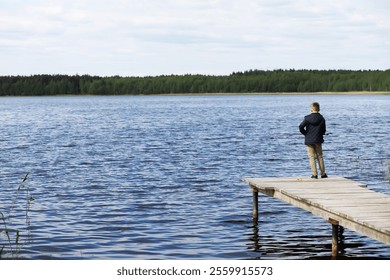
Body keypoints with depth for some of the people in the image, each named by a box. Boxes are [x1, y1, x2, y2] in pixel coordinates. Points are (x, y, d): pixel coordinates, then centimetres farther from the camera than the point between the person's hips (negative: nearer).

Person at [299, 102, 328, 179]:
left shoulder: (307, 118, -7)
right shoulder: (322, 118, 0)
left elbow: (301, 127, -12)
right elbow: (324, 130, 3)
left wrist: (305, 133, 4)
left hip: (309, 140, -2)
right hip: (318, 140, 2)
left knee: (312, 157, 1)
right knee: (319, 157, 10)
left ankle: (314, 174, -4)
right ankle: (323, 174, 11)